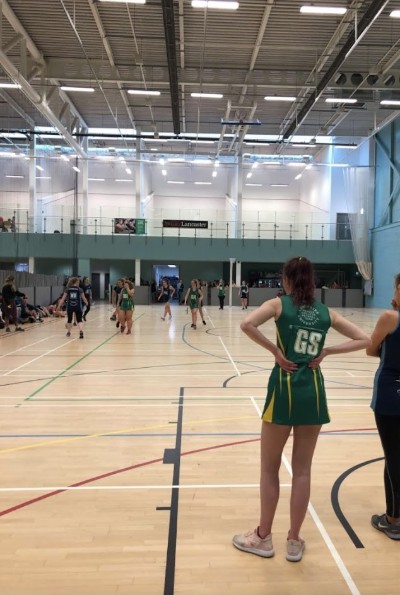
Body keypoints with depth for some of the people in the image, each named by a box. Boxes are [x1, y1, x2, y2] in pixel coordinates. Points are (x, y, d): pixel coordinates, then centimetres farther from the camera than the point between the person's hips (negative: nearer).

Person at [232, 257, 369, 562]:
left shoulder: (279, 304, -3)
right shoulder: (326, 312, 7)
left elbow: (247, 324, -21)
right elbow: (364, 339, 5)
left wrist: (275, 351, -12)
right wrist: (326, 351, 2)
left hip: (284, 389, -3)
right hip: (314, 392, 4)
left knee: (270, 469, 13)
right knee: (302, 470, 15)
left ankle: (263, 538, 26)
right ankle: (294, 542, 26)